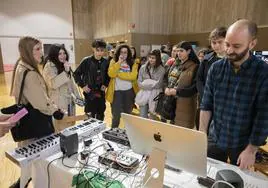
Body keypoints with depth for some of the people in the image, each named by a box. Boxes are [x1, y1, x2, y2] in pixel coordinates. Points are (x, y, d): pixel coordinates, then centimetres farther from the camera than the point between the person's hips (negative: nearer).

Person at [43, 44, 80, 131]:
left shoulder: (65, 65, 13)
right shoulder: (49, 66, -11)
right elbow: (53, 84, -25)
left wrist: (77, 96, 16)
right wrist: (65, 71, -25)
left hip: (70, 101, 7)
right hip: (58, 103, -7)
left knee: (70, 126, 14)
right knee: (61, 128, -1)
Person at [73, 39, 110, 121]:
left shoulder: (105, 62, -1)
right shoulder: (87, 61, -12)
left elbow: (108, 75, 14)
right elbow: (76, 74, -5)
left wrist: (106, 84, 0)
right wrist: (82, 85, -10)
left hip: (101, 93, 4)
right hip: (89, 93, -4)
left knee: (101, 115, 16)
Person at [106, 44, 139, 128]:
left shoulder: (133, 62, 1)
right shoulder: (113, 61, 1)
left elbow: (133, 76, -15)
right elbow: (111, 74, -15)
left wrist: (118, 74, -14)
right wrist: (119, 62, -17)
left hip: (129, 91, 2)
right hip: (117, 91, -1)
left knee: (128, 113, 16)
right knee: (116, 114, 2)